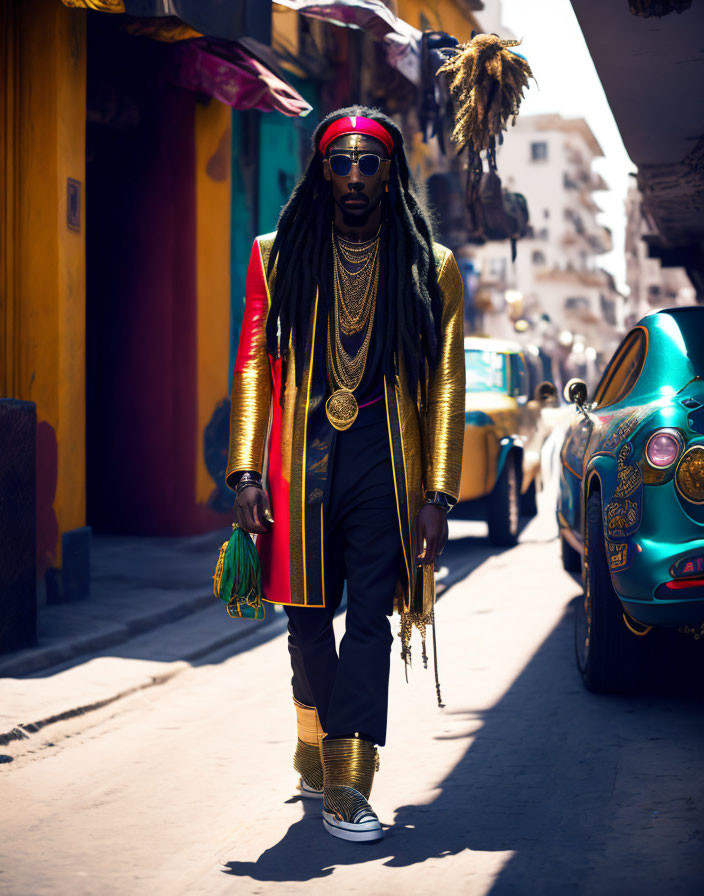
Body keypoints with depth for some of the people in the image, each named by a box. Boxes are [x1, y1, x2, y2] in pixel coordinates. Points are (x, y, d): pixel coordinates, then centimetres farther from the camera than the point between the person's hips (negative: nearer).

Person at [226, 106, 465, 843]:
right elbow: (253, 364, 6)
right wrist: (247, 471, -5)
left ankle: (346, 787, -4)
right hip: (301, 457, 1)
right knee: (309, 617, 8)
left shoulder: (430, 269, 7)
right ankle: (315, 752, 31)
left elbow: (445, 384, 3)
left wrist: (437, 493, -5)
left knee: (368, 619, -5)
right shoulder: (278, 256, 8)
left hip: (386, 461, -1)